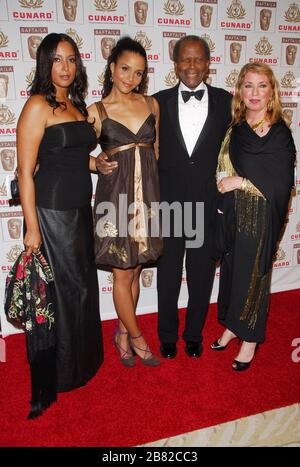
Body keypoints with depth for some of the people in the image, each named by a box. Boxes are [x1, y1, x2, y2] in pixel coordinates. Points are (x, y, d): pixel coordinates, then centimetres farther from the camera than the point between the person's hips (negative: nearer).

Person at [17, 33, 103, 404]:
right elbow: (25, 171, -14)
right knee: (63, 288, 4)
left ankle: (84, 358, 39)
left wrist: (96, 162, 3)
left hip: (80, 208, 8)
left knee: (83, 284, 16)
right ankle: (63, 372, 28)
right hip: (51, 210, -7)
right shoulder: (38, 105, -10)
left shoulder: (77, 105, 13)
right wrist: (32, 228, -17)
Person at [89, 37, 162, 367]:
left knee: (135, 270, 12)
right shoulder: (96, 111, -1)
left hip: (147, 194, 4)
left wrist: (150, 183, 10)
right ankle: (137, 338, 24)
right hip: (116, 195, -3)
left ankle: (122, 333, 31)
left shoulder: (151, 104, 9)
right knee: (123, 274, 4)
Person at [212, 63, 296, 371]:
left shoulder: (279, 132, -9)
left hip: (260, 216, -5)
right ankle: (233, 325, 34)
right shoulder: (234, 129, 6)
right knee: (231, 267, 14)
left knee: (253, 272, 5)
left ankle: (250, 339, 24)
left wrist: (240, 181, -14)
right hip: (232, 213, 5)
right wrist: (226, 184, -2)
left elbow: (282, 182, -13)